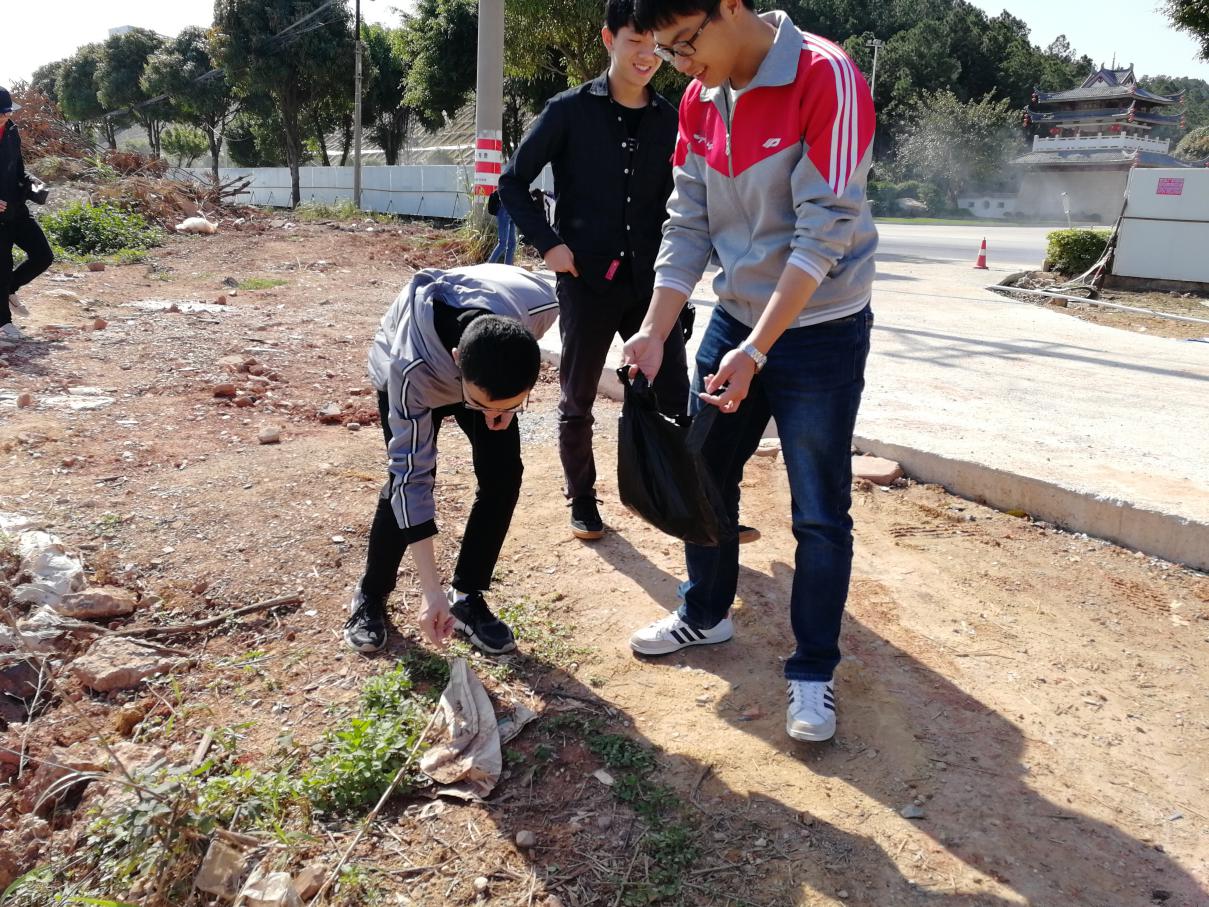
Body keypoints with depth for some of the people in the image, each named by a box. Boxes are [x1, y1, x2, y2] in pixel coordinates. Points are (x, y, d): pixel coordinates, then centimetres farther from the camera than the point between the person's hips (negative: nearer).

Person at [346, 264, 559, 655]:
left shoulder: (540, 306, -39)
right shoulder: (411, 369, -45)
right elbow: (412, 474, -37)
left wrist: (510, 404, -19)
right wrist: (431, 591, -37)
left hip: (494, 370, 3)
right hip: (402, 371, -3)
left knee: (503, 474, -11)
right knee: (406, 479, -16)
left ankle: (467, 596, 6)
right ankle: (370, 596, 8)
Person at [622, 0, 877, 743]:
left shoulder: (827, 78, -18)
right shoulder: (699, 100, 3)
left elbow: (825, 233, -22)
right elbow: (688, 226, 4)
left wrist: (756, 351, -25)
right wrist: (655, 332, -6)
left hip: (821, 332, -6)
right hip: (733, 319, 7)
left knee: (820, 513, 1)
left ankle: (814, 671, 18)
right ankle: (705, 615, 37)